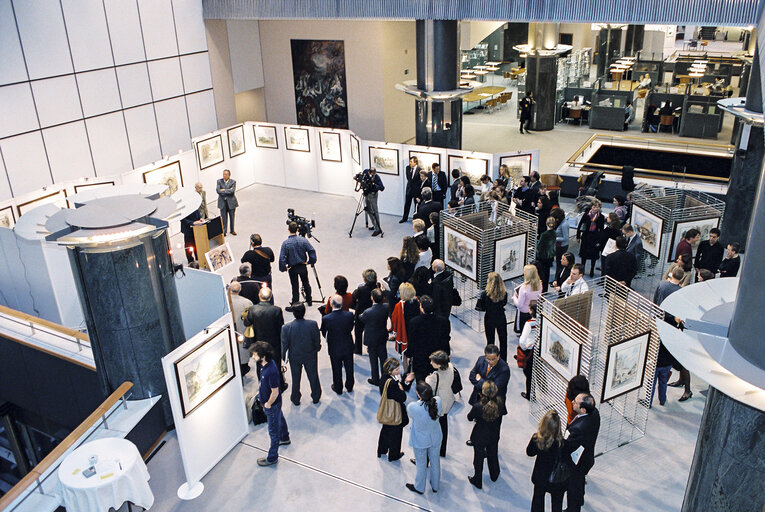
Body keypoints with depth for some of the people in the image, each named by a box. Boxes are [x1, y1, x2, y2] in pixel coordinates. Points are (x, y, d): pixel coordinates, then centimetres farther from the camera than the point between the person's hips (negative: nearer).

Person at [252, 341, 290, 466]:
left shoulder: (271, 371, -38)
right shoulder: (268, 363, -10)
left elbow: (275, 392, -30)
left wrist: (268, 404, -16)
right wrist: (261, 391, 15)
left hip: (272, 404, -9)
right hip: (275, 403, 9)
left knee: (273, 430, 8)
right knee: (280, 419, 32)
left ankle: (272, 458, 25)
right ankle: (285, 438, 58)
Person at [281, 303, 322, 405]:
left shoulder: (286, 328, -21)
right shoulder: (313, 324, -22)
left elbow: (284, 344, -11)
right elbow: (317, 340, -10)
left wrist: (283, 357, 5)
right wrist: (317, 348, 10)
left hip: (294, 357, 0)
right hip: (310, 356, 0)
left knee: (296, 379, 20)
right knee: (313, 376, 21)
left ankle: (295, 399, 37)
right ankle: (316, 397, 39)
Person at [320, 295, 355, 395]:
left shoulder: (326, 319, -27)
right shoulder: (349, 315, -22)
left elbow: (324, 333, -12)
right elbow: (351, 328, -5)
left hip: (334, 349, -2)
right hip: (348, 346, 2)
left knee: (337, 369, 20)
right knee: (349, 368, 23)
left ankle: (338, 388, 39)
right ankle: (349, 387, 42)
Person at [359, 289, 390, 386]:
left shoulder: (368, 312, -31)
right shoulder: (386, 307, -18)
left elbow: (361, 319, -9)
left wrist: (360, 315, 12)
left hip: (372, 339, -4)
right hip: (383, 337, 4)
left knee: (374, 360, 13)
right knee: (383, 357, 21)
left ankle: (375, 379, 28)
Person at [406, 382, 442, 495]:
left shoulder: (413, 407, -36)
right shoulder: (438, 401, -26)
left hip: (420, 441, -3)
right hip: (435, 438, 3)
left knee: (421, 464, 20)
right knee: (435, 461, 25)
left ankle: (419, 488, 44)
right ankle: (435, 486, 48)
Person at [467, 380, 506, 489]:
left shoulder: (478, 406, -34)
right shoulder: (500, 402, -25)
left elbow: (470, 418, -15)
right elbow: (504, 412, -2)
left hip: (479, 437, -3)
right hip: (494, 436, 3)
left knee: (478, 458, 19)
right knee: (493, 455, 29)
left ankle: (477, 481, 38)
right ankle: (494, 476, 52)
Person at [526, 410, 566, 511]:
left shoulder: (536, 438, -23)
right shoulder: (561, 442, -32)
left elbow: (530, 452, -5)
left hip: (540, 476, 3)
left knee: (538, 497, 27)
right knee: (556, 503, 22)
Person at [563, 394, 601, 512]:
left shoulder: (578, 429, -46)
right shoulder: (594, 413, -21)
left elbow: (567, 448, -30)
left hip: (576, 465, -7)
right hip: (588, 457, 8)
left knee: (573, 488, 22)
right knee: (580, 481, 36)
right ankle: (580, 500, 63)